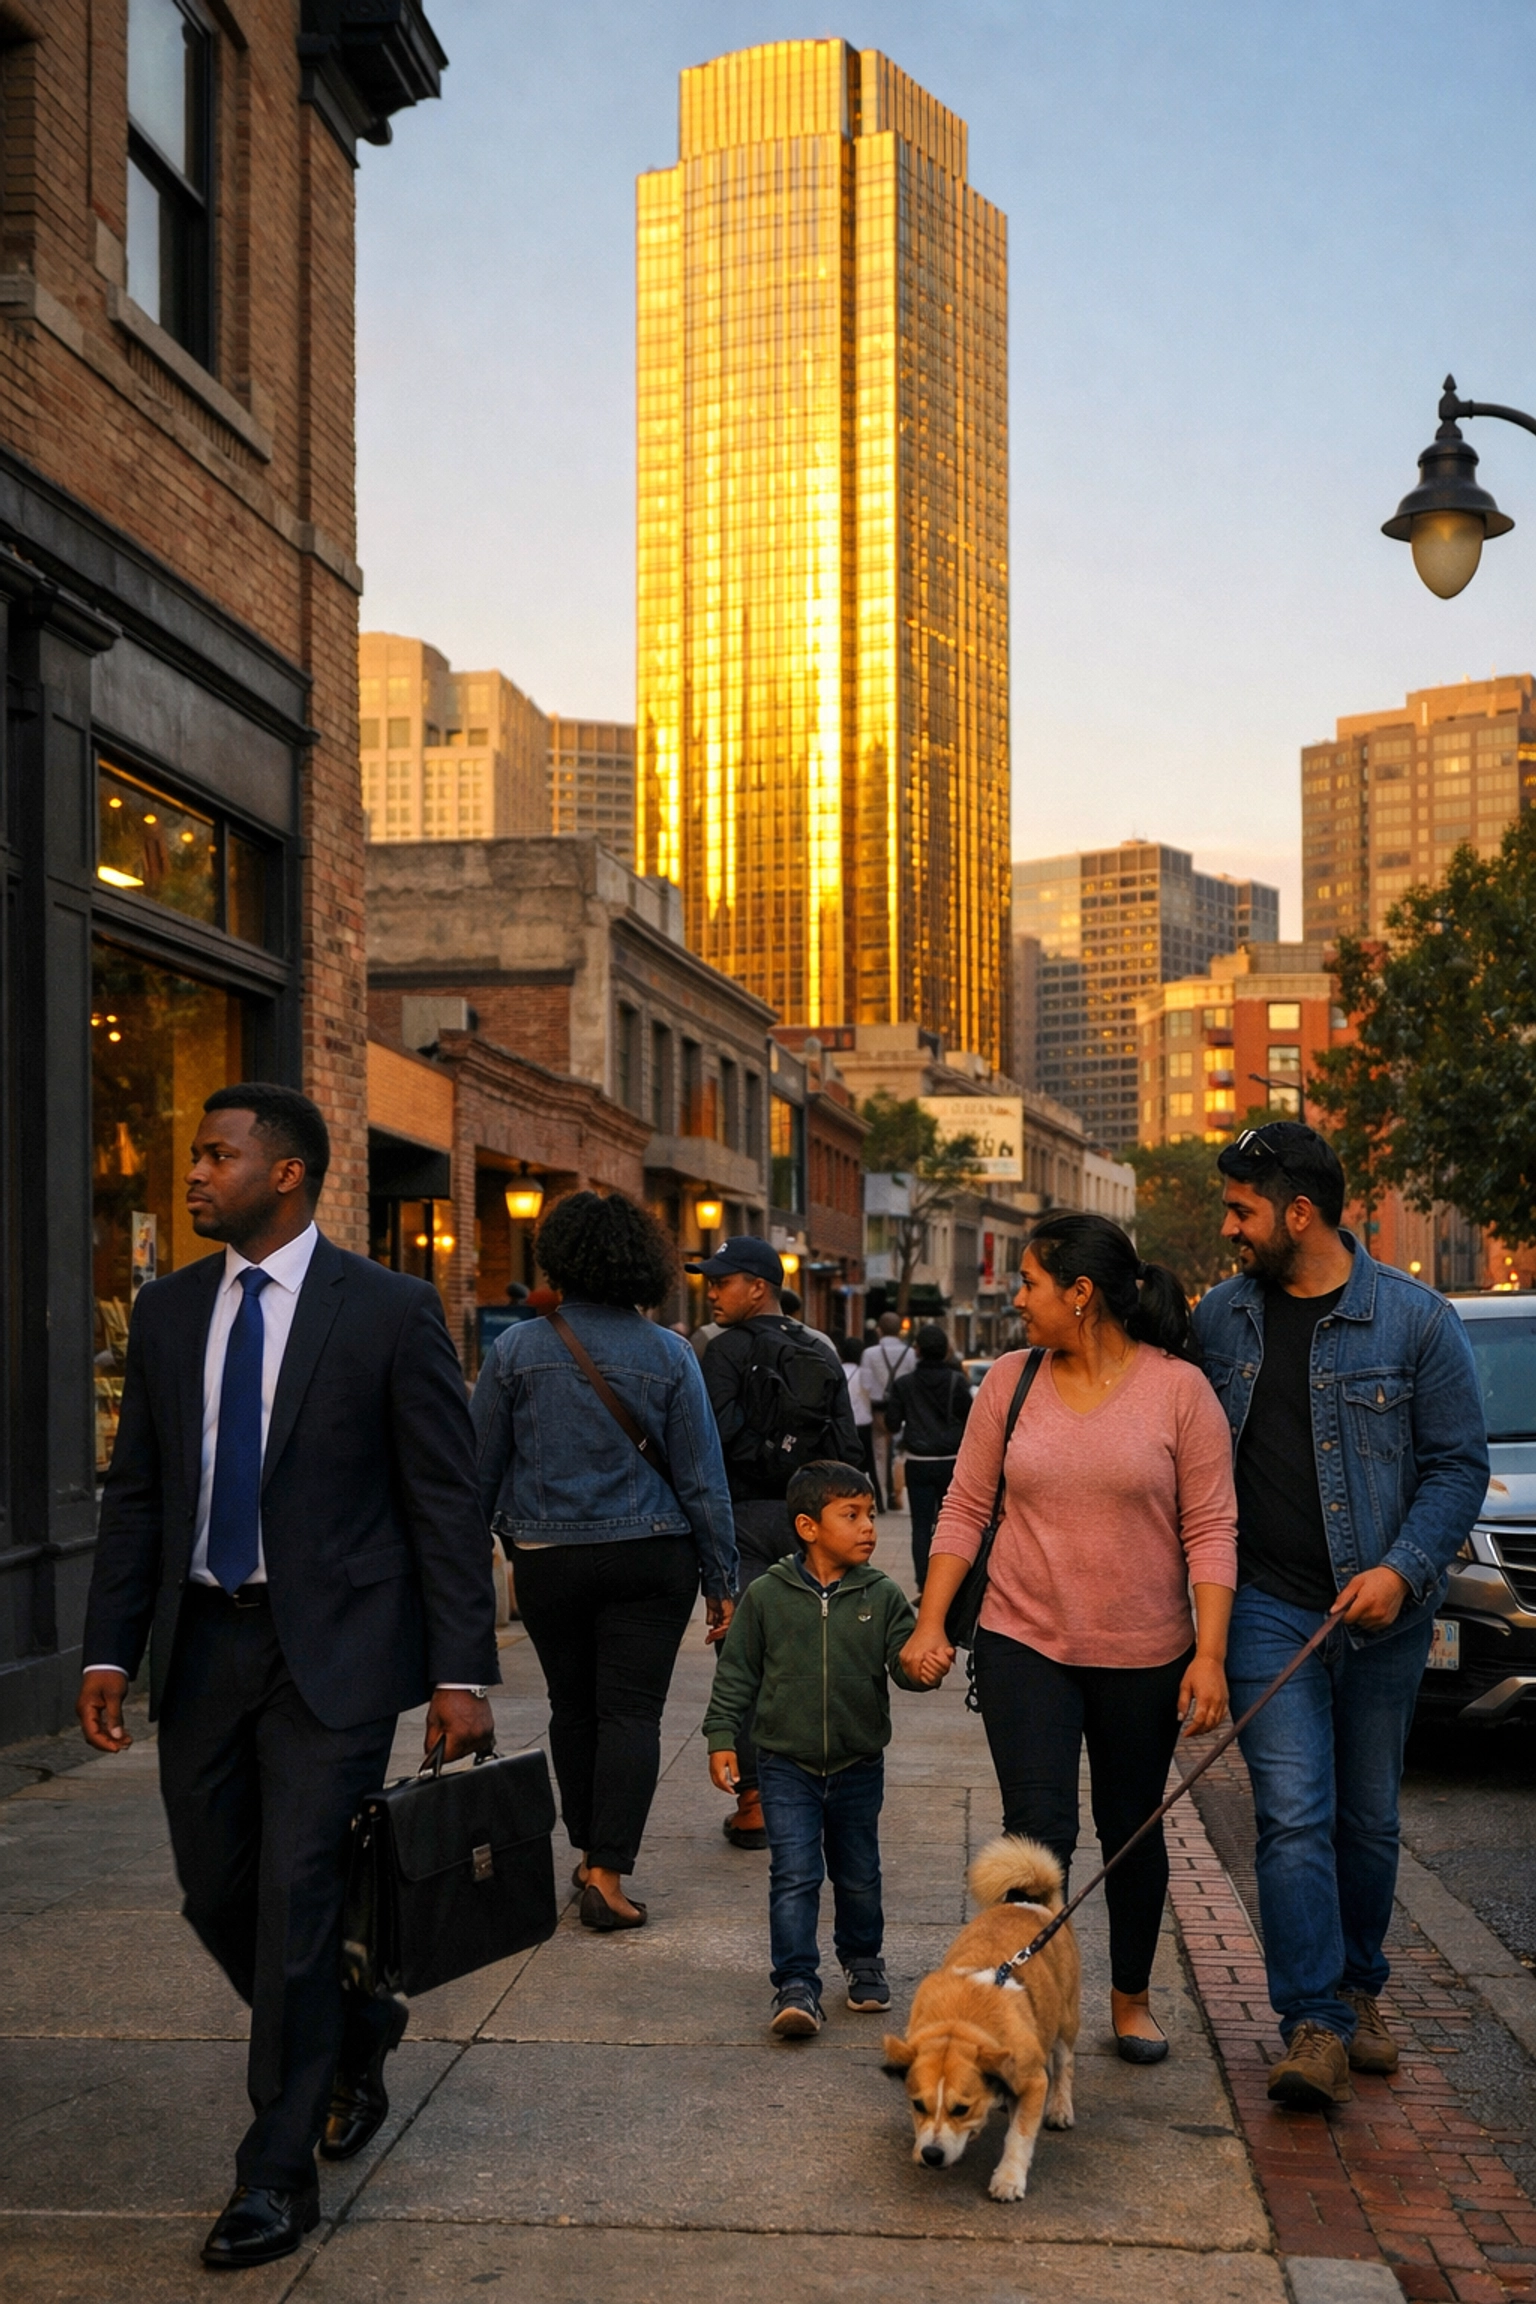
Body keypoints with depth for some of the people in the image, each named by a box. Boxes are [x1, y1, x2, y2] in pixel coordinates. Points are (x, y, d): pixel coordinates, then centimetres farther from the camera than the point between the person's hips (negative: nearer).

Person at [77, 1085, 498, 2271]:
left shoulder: (389, 1311, -8)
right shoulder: (169, 1310, 7)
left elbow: (447, 1500, -7)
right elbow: (136, 1491, 11)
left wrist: (462, 1672, -12)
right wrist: (110, 1649, 3)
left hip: (331, 1644, -5)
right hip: (202, 1640, 5)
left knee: (296, 1896, -4)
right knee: (217, 1892, 11)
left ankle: (278, 2174, 13)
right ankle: (355, 2037, 39)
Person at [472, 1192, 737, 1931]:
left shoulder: (517, 1349, -3)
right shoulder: (668, 1355, -3)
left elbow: (479, 1468, 1)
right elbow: (702, 1479, -2)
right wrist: (720, 1578, 4)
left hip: (547, 1559, 1)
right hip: (650, 1558, -1)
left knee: (573, 1709, 16)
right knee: (631, 1713, 1)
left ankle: (589, 1855, 27)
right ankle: (608, 1874, -5)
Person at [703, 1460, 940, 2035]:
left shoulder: (882, 1596, -3)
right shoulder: (766, 1595, -6)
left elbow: (902, 1656, -9)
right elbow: (737, 1673, 1)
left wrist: (921, 1668, -32)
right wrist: (722, 1738, -3)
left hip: (858, 1766, 2)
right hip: (786, 1764, -2)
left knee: (858, 1875, 15)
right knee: (794, 1875, -8)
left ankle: (863, 1960, 37)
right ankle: (796, 1986, -3)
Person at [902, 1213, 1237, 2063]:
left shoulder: (1179, 1388, -8)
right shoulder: (1011, 1381, 0)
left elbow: (1211, 1531, -8)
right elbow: (964, 1508, 5)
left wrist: (1210, 1655, -13)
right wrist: (931, 1622, 0)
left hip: (1143, 1656, -1)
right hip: (1024, 1643, 1)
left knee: (1132, 1833, 13)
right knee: (1038, 1829, -10)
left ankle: (1131, 1998, 33)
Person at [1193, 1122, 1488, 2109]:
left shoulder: (1415, 1319, -5)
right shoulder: (1221, 1318, 4)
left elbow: (1458, 1463, -2)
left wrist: (1402, 1568, -15)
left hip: (1382, 1612, -1)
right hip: (1270, 1607, 1)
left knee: (1369, 1820, 13)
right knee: (1295, 1817, -8)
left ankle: (1359, 1990, 32)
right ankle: (1315, 2026, -6)